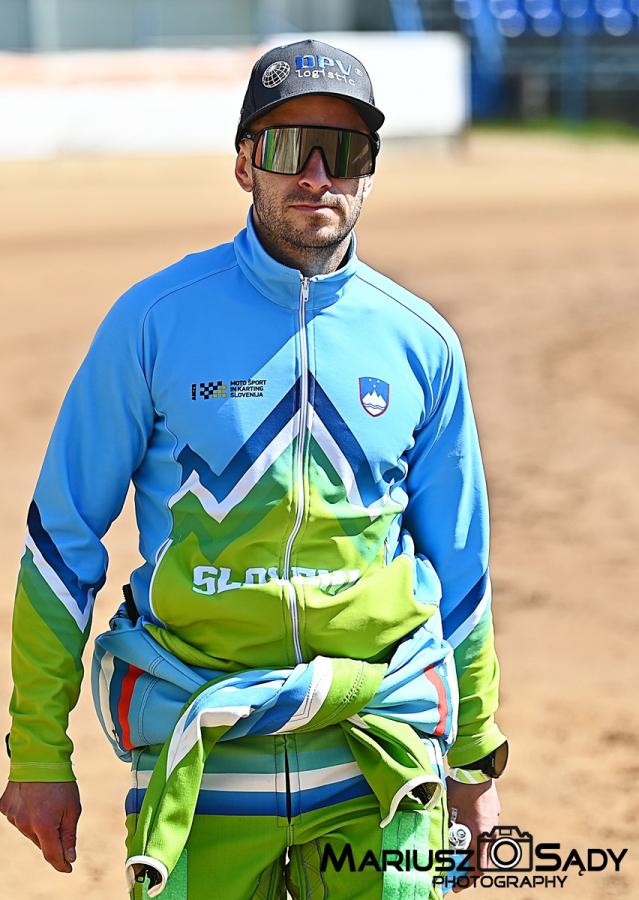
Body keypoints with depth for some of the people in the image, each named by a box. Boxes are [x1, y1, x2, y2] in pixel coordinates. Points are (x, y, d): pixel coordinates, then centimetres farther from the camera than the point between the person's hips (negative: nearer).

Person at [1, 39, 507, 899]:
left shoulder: (421, 343, 5)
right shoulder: (155, 320, -3)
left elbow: (459, 566, 13)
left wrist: (474, 763, 16)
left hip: (379, 768, 2)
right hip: (200, 761, -2)